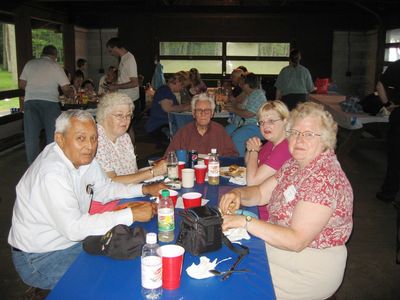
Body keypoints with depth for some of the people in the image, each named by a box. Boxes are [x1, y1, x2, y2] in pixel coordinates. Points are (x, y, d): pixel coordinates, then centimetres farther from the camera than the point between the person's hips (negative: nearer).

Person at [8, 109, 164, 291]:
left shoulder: (83, 157, -3)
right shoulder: (52, 173, -30)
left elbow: (104, 189, 10)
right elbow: (73, 228, -33)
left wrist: (145, 189, -3)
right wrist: (131, 214, -31)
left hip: (71, 240, 8)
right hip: (40, 258, -8)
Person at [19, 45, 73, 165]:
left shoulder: (30, 64, 14)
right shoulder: (55, 66, 4)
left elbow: (21, 84, 13)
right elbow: (66, 89, 1)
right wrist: (70, 95, 22)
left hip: (30, 101, 3)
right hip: (50, 102, -3)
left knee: (31, 136, 9)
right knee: (52, 136, 7)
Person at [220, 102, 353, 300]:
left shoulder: (324, 179, -26)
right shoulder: (295, 164, 3)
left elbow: (296, 241, -31)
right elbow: (261, 193, 8)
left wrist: (245, 222, -31)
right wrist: (239, 194, -13)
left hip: (311, 267, -8)